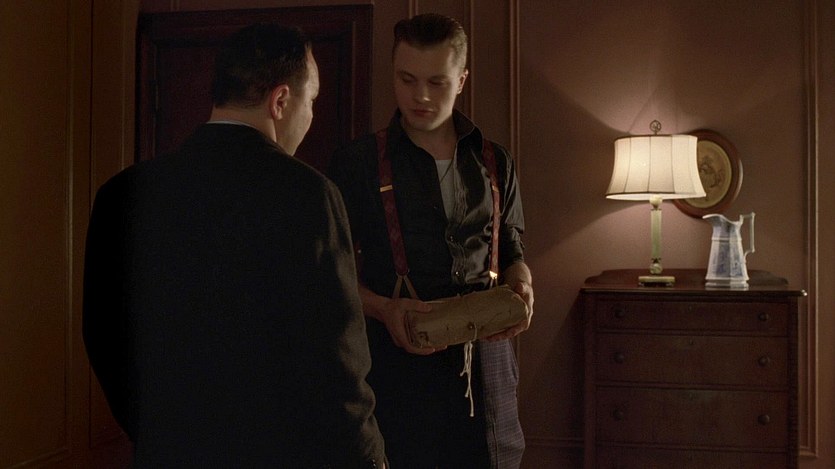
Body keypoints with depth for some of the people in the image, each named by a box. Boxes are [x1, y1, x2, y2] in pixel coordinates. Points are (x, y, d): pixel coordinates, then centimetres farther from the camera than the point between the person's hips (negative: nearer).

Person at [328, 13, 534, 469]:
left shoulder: (493, 162, 10)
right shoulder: (356, 163, 0)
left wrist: (521, 289, -4)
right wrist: (383, 309, -16)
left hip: (485, 366, 3)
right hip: (396, 367, -3)